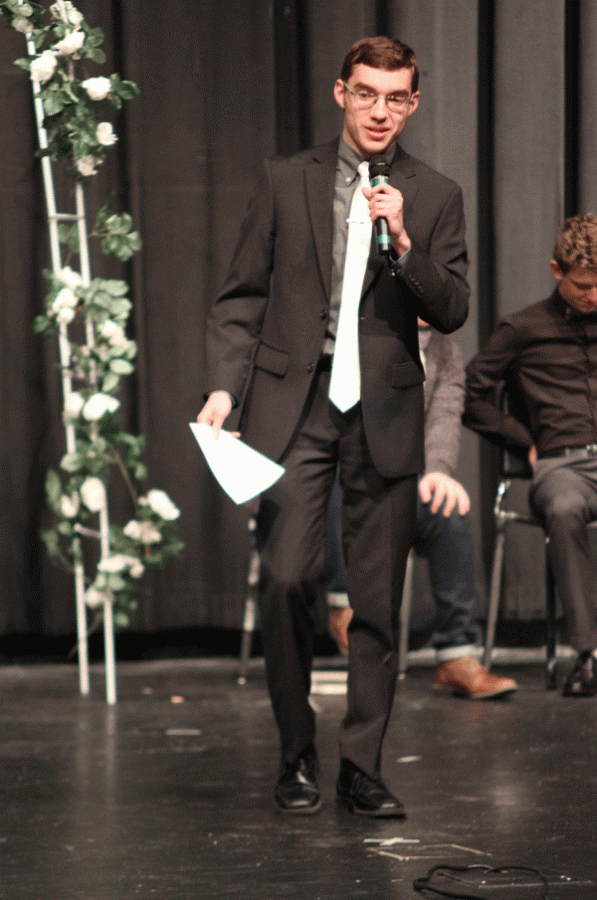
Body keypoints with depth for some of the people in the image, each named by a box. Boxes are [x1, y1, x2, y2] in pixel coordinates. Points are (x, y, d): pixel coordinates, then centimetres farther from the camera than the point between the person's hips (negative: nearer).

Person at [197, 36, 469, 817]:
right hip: (292, 404, -1)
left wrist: (404, 244, -14)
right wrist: (223, 387, -5)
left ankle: (363, 767, 11)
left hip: (386, 411, 1)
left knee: (379, 601, 2)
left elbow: (453, 312, 1)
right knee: (286, 580, -11)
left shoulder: (434, 197, 8)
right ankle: (298, 754, 6)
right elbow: (242, 297, 8)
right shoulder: (286, 182, 8)